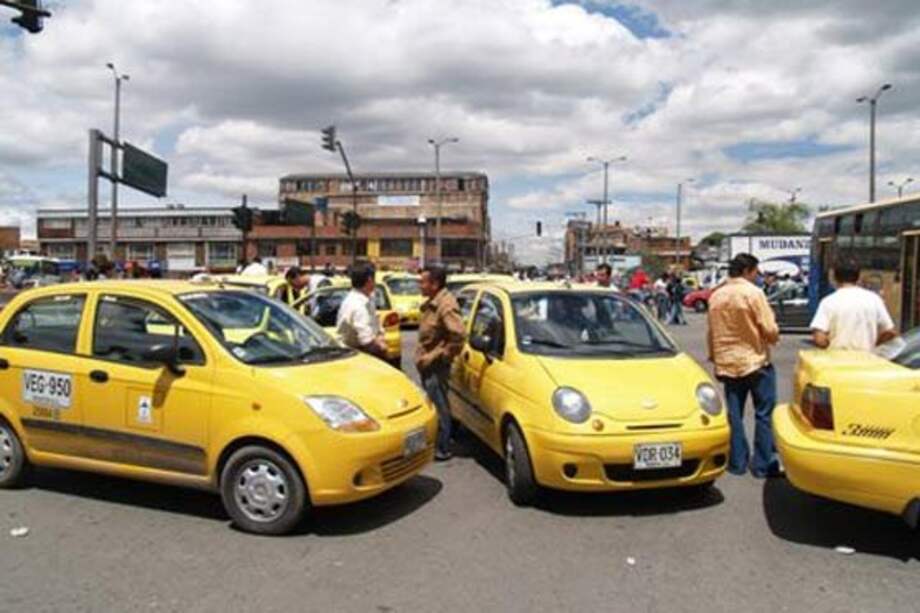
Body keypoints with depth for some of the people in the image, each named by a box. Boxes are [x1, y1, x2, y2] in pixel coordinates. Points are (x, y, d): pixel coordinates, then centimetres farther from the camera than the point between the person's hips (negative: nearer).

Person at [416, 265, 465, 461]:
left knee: (438, 407, -2)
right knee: (431, 405, 19)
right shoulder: (430, 303, 11)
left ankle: (442, 449, 8)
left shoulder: (446, 305, -20)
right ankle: (433, 442, 32)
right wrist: (422, 355, 15)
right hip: (426, 363, 10)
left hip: (436, 366, -10)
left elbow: (458, 335, -28)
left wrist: (444, 355, -19)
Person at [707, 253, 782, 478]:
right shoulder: (753, 293, -12)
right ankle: (764, 464, 7)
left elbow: (711, 332, 10)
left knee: (734, 415, 10)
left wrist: (714, 355, 22)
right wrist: (774, 336, 9)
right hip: (755, 361, -5)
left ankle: (737, 462, 15)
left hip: (727, 364, 5)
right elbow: (770, 331, -13)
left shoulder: (716, 296, 4)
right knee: (764, 414, 4)